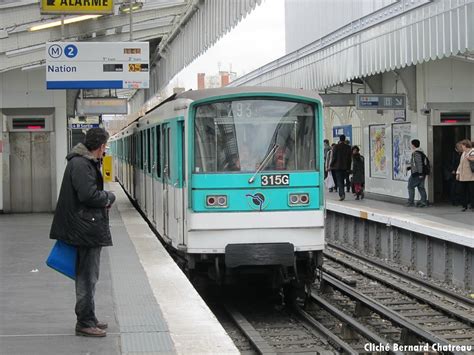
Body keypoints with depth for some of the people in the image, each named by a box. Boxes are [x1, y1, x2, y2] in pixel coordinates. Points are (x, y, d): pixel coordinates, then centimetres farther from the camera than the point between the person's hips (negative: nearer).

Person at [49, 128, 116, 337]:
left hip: (86, 227, 11)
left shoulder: (85, 162, 15)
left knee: (85, 275, 17)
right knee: (88, 276, -5)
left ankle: (87, 319, 26)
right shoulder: (81, 165, -18)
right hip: (87, 228, -11)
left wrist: (104, 199, 3)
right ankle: (85, 323, 1)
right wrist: (109, 198, -8)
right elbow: (88, 195, -24)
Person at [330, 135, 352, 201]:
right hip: (345, 167, 4)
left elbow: (333, 157, -7)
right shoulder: (348, 147, 4)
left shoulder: (336, 147, -7)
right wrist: (348, 168, 11)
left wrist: (331, 165, 3)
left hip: (337, 166, -4)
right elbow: (349, 158, 6)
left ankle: (342, 194, -21)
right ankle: (341, 194, 19)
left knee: (339, 181, -5)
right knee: (341, 180, 15)